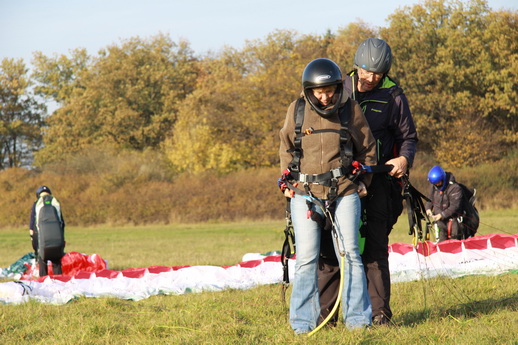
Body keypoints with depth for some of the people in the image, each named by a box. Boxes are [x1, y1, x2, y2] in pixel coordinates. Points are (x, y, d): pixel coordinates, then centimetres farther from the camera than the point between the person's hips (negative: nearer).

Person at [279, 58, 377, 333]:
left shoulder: (350, 109, 2)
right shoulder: (297, 110, 4)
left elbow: (367, 148, 14)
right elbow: (286, 148, 17)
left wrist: (363, 181, 10)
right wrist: (288, 182, 11)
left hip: (344, 190, -1)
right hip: (305, 193, 1)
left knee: (349, 253, -2)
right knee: (306, 258, -2)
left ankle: (357, 317, 6)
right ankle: (303, 320, 5)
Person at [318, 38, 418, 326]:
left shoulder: (393, 97, 2)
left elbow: (409, 137, 8)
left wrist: (404, 158, -13)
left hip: (376, 181, -3)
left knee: (374, 248, -5)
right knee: (329, 247, 1)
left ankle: (379, 312, 0)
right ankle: (323, 312, 7)